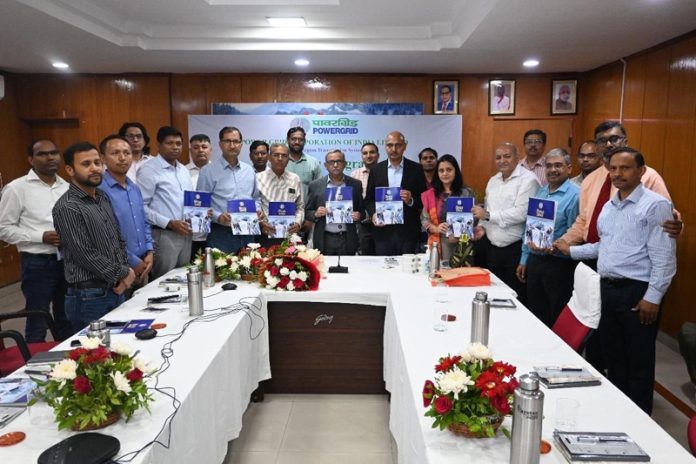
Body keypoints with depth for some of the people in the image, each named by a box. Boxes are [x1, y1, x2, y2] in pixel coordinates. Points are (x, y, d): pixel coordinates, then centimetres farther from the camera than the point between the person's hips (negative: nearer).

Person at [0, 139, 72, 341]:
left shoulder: (67, 187, 8)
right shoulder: (16, 188, -6)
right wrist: (42, 237, -17)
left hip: (68, 260, 5)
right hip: (38, 263, -5)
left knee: (68, 319, 17)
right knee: (38, 323, 6)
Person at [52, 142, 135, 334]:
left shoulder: (103, 198, 10)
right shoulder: (67, 208, -15)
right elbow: (86, 255, -18)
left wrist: (125, 271, -1)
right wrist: (122, 275, -8)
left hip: (116, 291, 7)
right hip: (90, 297, -7)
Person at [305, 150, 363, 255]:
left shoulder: (355, 184, 7)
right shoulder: (315, 186, 5)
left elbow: (362, 210, 12)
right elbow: (307, 213, 8)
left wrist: (358, 215, -9)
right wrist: (316, 214, -12)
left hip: (348, 241, 1)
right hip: (324, 241, 0)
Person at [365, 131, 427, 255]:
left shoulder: (416, 169, 3)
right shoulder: (376, 170, 7)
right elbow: (369, 199, 10)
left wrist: (411, 200, -15)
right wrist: (373, 214, -8)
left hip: (408, 231, -1)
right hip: (383, 230, 1)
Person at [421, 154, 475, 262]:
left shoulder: (467, 193, 1)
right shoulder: (430, 195, 7)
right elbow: (424, 220, 7)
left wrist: (460, 236, -15)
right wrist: (436, 228, -13)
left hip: (462, 244, -2)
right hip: (438, 245, 2)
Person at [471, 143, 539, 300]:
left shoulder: (528, 180, -12)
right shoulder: (493, 180, 13)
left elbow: (521, 213, -23)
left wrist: (487, 215, -17)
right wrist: (482, 226, -1)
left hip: (516, 250, -7)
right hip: (492, 247, 7)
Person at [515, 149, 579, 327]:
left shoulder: (575, 195, -12)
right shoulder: (540, 192, 12)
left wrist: (553, 248, -30)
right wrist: (524, 259, 15)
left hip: (559, 264, -7)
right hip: (534, 261, 7)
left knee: (557, 319, 6)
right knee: (534, 314, 18)